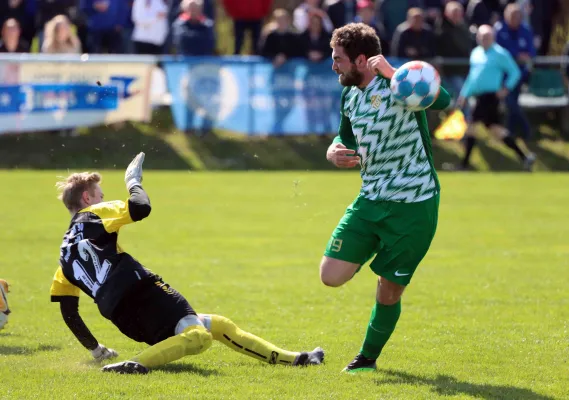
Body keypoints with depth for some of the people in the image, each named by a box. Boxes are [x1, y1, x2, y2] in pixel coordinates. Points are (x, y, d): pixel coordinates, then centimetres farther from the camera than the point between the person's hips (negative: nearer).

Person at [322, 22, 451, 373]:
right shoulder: (350, 96, 6)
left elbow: (443, 100, -36)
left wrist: (393, 73, -38)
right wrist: (335, 151, 0)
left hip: (414, 203, -7)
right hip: (371, 200, 7)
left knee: (389, 292, 2)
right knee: (332, 276, -4)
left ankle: (368, 358, 25)